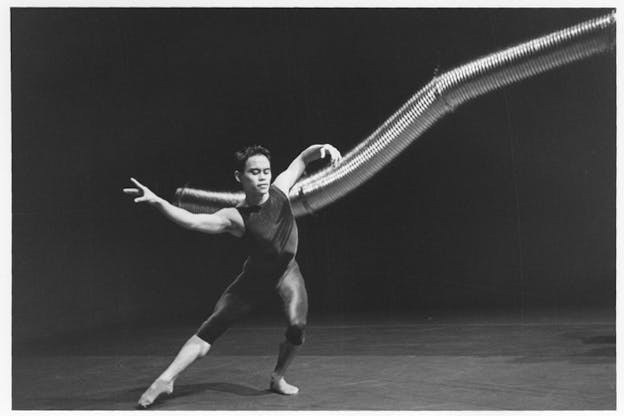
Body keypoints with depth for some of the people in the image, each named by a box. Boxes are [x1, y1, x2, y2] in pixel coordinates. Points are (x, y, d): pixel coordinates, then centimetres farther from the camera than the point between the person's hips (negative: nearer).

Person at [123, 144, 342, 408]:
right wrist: (157, 202, -54)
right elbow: (192, 221, -41)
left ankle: (278, 379, 7)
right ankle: (166, 380, -4)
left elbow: (302, 158, -3)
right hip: (254, 277, -2)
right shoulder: (235, 218, -27)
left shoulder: (280, 189, -16)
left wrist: (323, 148, -25)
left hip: (286, 272, 2)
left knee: (297, 324, -20)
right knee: (212, 325, -11)